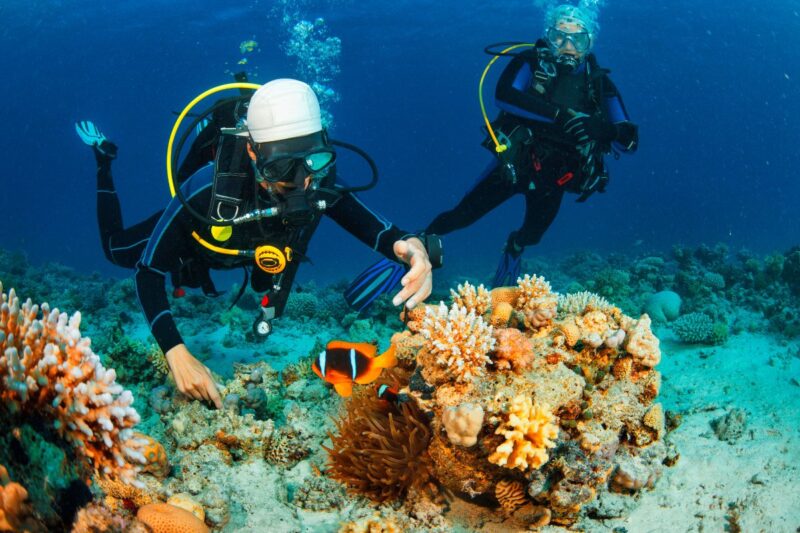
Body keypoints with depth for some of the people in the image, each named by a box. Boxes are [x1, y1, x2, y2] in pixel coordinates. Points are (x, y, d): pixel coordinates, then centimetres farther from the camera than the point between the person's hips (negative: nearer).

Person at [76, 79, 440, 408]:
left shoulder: (320, 186, -40)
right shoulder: (208, 189, -48)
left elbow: (382, 232, -38)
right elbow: (148, 271, -42)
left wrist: (411, 247, -65)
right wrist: (177, 353, -56)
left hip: (247, 249, 3)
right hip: (194, 236, -2)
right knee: (117, 249, 24)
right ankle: (103, 158, 41)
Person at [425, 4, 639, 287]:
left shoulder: (598, 82, -8)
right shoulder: (531, 62, -13)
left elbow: (629, 140, -13)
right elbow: (504, 96, -33)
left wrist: (603, 128, -37)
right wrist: (559, 114, -41)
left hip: (554, 178, 3)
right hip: (514, 164, -2)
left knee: (531, 235, 22)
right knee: (463, 215, -4)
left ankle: (514, 246, 58)